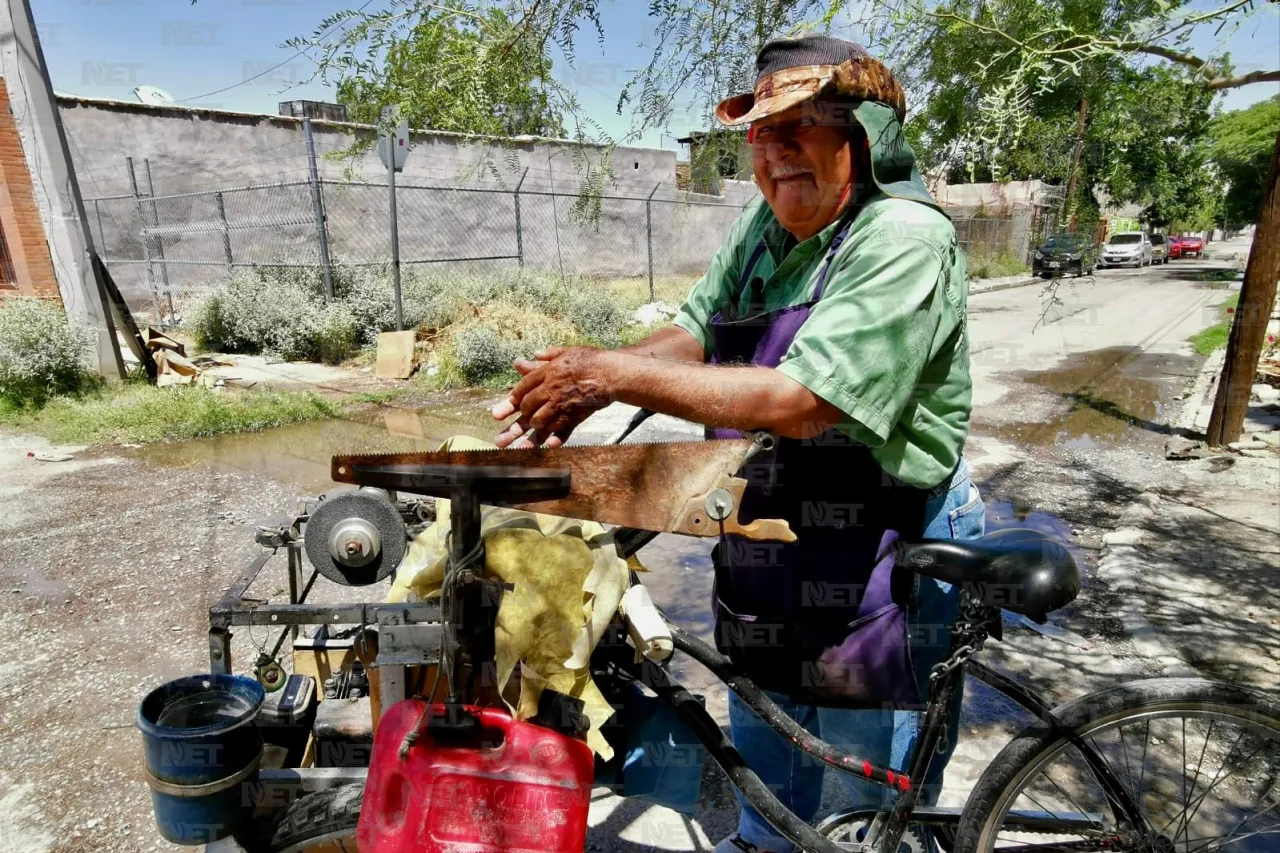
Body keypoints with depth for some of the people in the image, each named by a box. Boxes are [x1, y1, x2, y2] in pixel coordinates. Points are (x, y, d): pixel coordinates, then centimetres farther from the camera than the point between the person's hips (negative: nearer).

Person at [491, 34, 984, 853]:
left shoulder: (904, 238, -20)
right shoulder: (766, 222, 3)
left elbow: (801, 401, -30)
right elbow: (696, 331, 2)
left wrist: (618, 375, -27)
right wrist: (589, 385, -16)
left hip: (883, 562, -7)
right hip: (768, 537, 7)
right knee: (765, 764, 28)